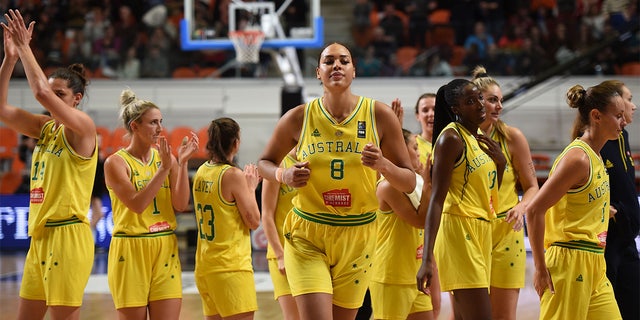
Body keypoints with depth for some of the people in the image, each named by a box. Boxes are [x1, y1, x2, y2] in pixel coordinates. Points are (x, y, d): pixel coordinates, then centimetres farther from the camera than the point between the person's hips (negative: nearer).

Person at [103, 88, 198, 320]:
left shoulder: (165, 158, 7)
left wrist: (182, 163, -11)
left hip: (165, 251, 4)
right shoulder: (116, 163, -5)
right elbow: (137, 204, -18)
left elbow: (180, 205, -3)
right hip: (130, 252, -4)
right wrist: (164, 168, -21)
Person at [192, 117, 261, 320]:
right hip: (231, 267, -8)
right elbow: (253, 221, -9)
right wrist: (251, 188, 4)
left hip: (205, 266, 8)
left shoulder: (201, 173, 9)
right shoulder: (233, 175, -13)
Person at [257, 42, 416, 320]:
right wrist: (285, 176, -11)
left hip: (357, 237, 2)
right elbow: (264, 163, 12)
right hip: (307, 237, -2)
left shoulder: (379, 115, -3)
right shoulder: (299, 118, -3)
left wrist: (383, 165, -21)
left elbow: (409, 183, 1)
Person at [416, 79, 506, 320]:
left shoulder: (479, 139, 15)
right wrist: (427, 259, -25)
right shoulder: (451, 138, -10)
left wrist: (500, 162, 6)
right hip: (458, 229, -9)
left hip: (481, 230, 9)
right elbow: (436, 200, -18)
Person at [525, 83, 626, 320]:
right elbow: (534, 210, -19)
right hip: (570, 263, -9)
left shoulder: (595, 158, 14)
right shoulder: (578, 158, -14)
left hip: (594, 265, 9)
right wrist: (540, 268, -17)